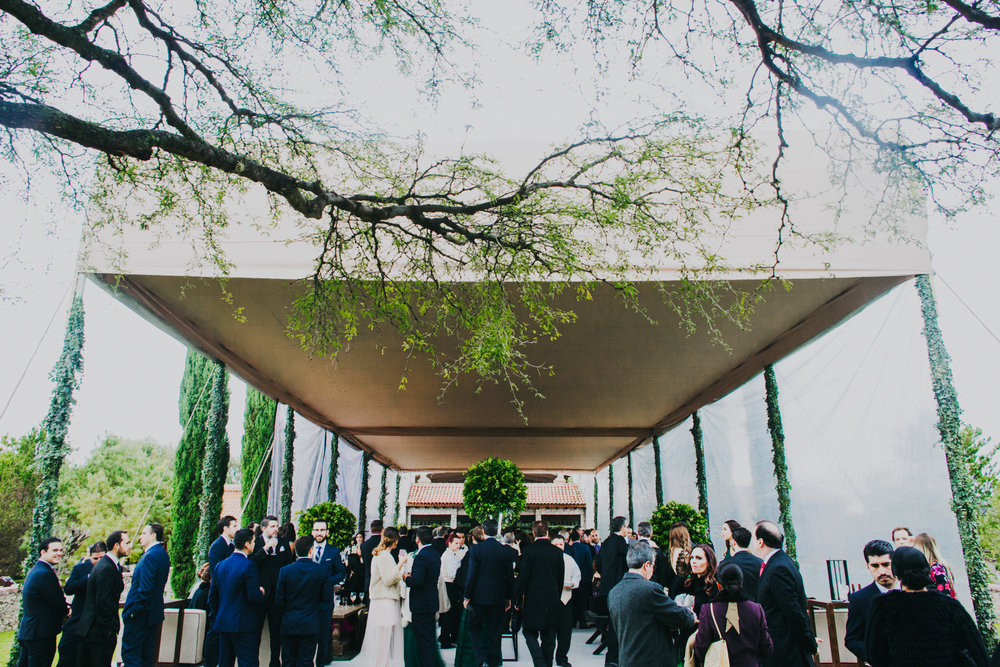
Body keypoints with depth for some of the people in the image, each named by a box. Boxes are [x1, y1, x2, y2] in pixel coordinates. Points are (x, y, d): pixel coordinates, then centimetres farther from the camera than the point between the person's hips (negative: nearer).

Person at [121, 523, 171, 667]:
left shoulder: (151, 556, -20)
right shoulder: (162, 553, 11)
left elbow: (145, 588, -24)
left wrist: (134, 610, -17)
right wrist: (135, 573, 12)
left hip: (140, 614, -10)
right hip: (154, 612, 10)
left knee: (129, 653, -3)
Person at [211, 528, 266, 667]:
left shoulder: (220, 565, 7)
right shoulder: (248, 565, -15)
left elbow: (212, 598, 12)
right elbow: (254, 597, -19)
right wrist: (261, 593, 2)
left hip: (222, 623, 7)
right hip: (243, 624, -7)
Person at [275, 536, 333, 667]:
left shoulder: (285, 570, -8)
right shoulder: (320, 570, -8)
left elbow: (279, 601, -4)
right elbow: (327, 597, -5)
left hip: (289, 624, 0)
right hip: (310, 624, 0)